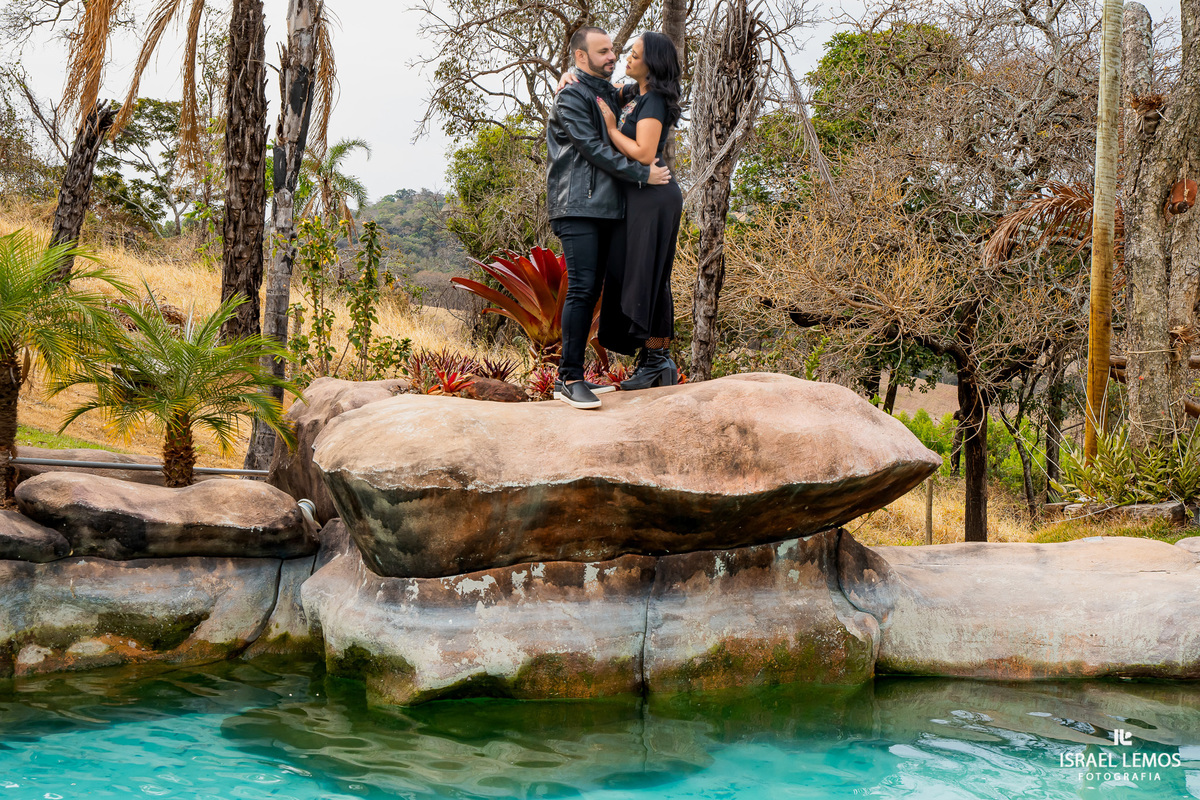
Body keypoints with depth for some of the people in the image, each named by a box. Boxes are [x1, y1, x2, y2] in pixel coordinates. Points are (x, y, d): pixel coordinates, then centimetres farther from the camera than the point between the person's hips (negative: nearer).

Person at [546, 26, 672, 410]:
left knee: (591, 291, 7)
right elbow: (592, 148, -13)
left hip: (605, 206, 9)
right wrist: (642, 173, -13)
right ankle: (569, 378, -14)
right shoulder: (571, 95, -5)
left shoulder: (610, 93, 21)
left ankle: (571, 376, 11)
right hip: (578, 207, -9)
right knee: (581, 288, -15)